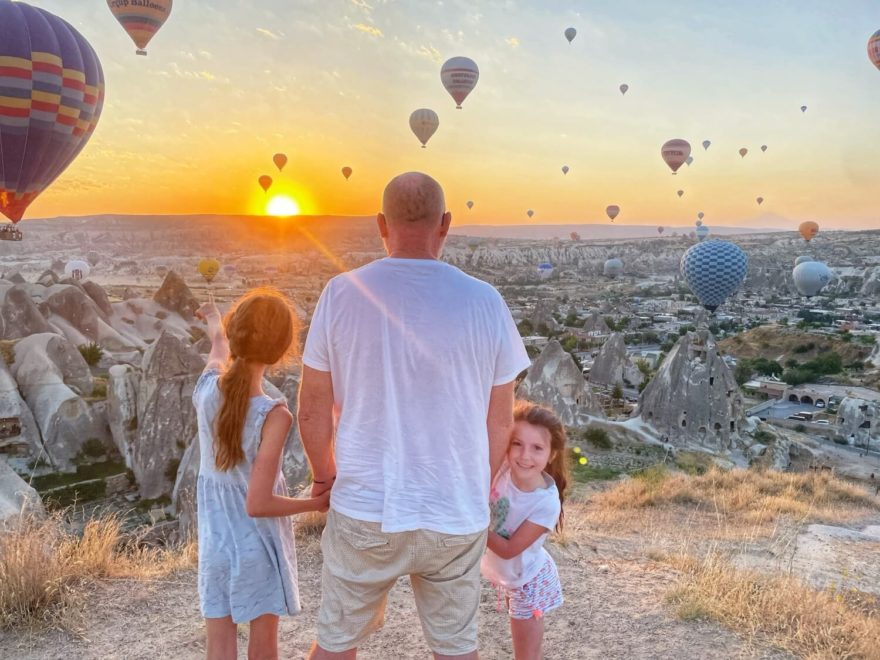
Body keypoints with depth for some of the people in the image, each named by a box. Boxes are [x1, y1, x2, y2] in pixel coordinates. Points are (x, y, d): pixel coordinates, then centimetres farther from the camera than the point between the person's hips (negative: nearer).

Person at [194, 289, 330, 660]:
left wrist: (214, 324, 36)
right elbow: (258, 504, -23)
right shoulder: (274, 415, -25)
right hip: (259, 548, -4)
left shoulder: (206, 390, -11)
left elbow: (220, 351, 14)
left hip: (215, 546, 4)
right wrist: (320, 503, -10)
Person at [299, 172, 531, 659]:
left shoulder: (342, 294, -9)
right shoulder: (485, 302, -7)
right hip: (456, 516, 1)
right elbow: (499, 420, 1)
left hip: (365, 512, 0)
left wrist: (324, 475, 15)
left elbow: (313, 408, -3)